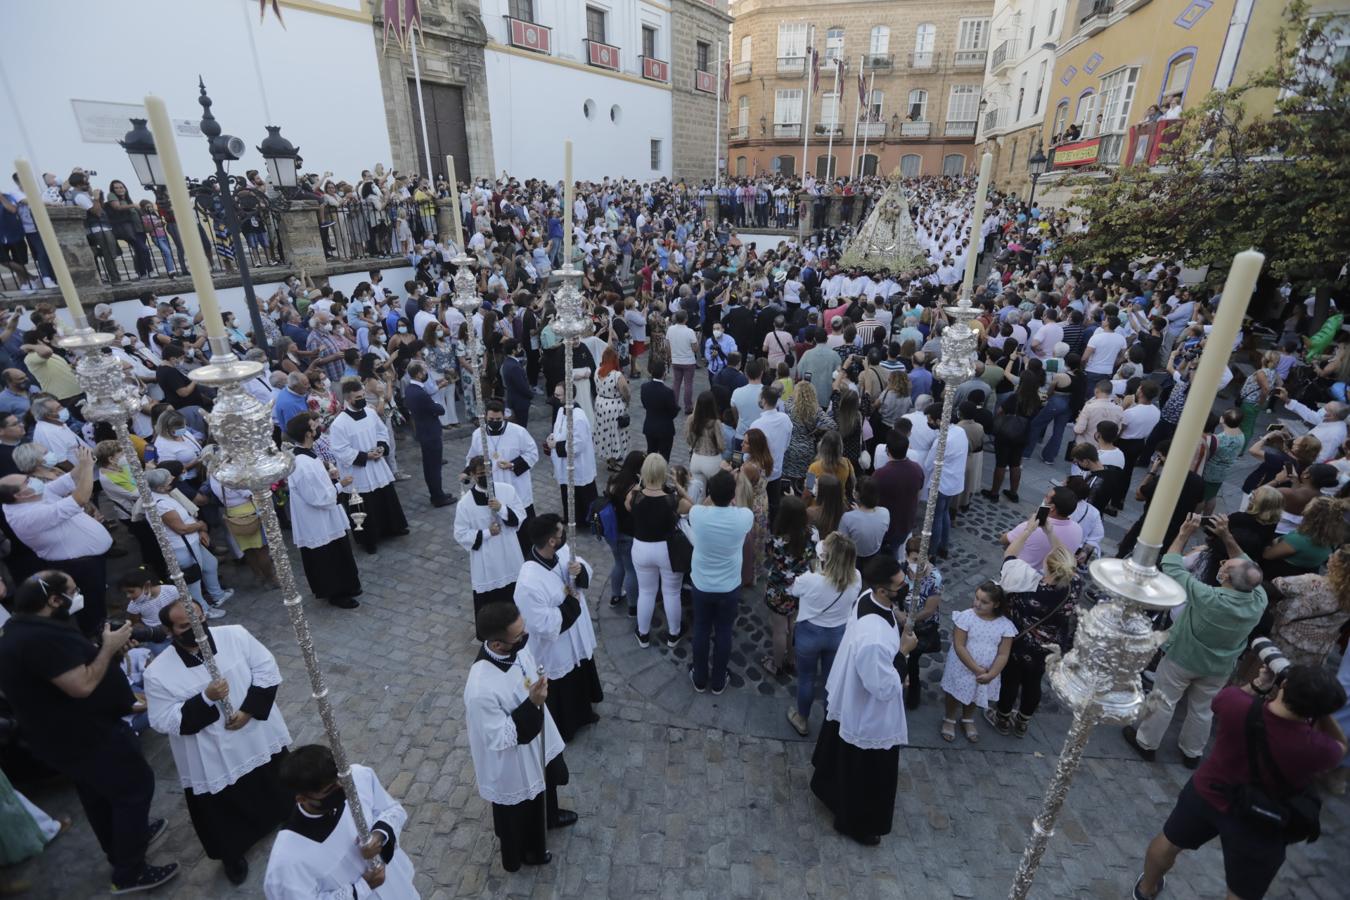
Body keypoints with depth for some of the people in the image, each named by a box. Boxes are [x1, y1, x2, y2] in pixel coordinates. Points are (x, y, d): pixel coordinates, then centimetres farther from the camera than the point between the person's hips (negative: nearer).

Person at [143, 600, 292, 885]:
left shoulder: (235, 635, -12)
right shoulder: (158, 672, -15)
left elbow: (267, 669, -7)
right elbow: (164, 722, -13)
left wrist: (249, 709, -17)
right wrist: (206, 699, -28)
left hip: (261, 739, 2)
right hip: (214, 760, -2)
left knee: (280, 794, 24)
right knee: (226, 813, 16)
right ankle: (233, 855, 45)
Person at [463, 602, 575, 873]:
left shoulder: (517, 648, -20)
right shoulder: (481, 689, -42)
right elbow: (500, 739, -29)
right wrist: (532, 704, -38)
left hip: (539, 742, 7)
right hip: (513, 763, -6)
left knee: (546, 784, 35)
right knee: (519, 813, 25)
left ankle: (550, 816, 67)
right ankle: (522, 852, 56)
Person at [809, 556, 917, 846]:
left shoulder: (869, 597, -16)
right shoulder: (874, 641, -43)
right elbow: (885, 689, -29)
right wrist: (903, 651, -23)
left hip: (848, 697, 9)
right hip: (868, 716, -8)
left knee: (841, 757, 35)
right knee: (866, 775, 20)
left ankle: (826, 786, 61)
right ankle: (855, 823, 45)